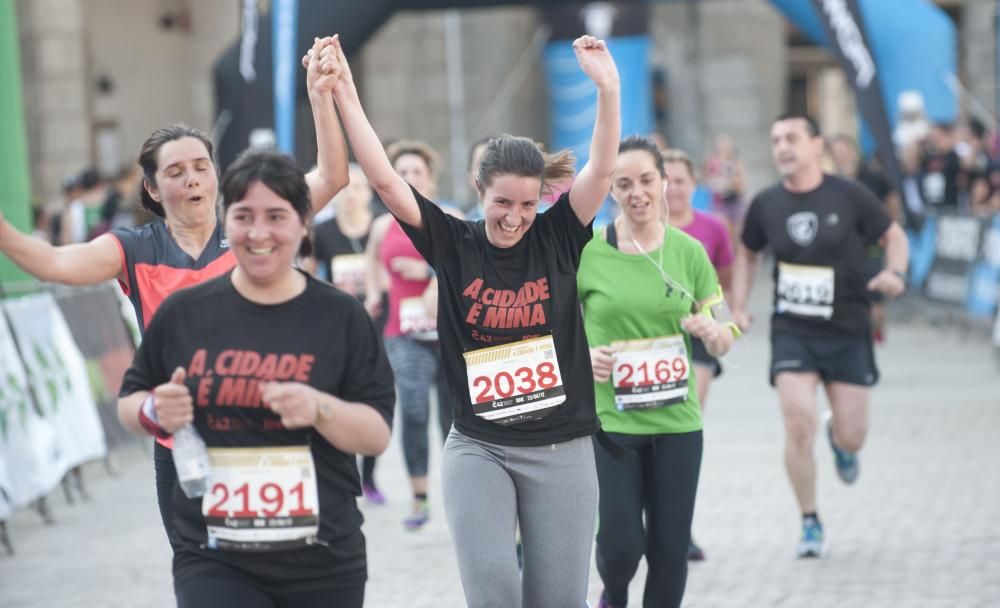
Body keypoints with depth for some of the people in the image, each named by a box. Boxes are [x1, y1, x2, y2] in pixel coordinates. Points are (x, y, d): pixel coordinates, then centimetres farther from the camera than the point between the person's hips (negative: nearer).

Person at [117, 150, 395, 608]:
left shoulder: (342, 317, -1)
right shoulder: (183, 313, 2)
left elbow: (377, 435, -3)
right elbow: (129, 402, 13)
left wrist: (319, 408, -22)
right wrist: (155, 412, -10)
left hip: (323, 564, 1)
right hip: (213, 560, 0)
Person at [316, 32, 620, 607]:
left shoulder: (557, 238, 0)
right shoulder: (453, 243, -2)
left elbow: (602, 171, -13)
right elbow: (385, 180, -10)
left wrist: (609, 89, -26)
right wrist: (345, 97, -17)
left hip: (561, 449, 1)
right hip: (478, 448, -1)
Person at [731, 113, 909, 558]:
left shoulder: (849, 196, -7)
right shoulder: (766, 204, -1)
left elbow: (894, 236, 4)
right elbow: (748, 254, 17)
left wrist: (895, 274, -16)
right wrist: (739, 307, 5)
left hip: (847, 330, -1)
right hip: (792, 332, 1)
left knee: (852, 436, 0)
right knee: (798, 424, -15)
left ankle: (839, 439, 41)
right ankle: (810, 523, 3)